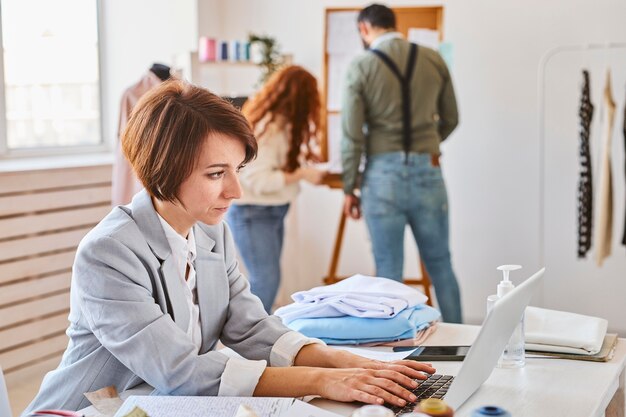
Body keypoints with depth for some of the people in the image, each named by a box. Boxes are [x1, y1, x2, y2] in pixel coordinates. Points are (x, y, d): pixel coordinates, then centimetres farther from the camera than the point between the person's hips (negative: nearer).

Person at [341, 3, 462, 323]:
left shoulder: (361, 66, -3)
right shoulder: (433, 60, 6)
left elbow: (352, 135, -5)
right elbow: (450, 120, 16)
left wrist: (349, 189, 4)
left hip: (383, 175, -3)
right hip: (428, 172, 3)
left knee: (388, 270, 6)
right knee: (440, 265, 14)